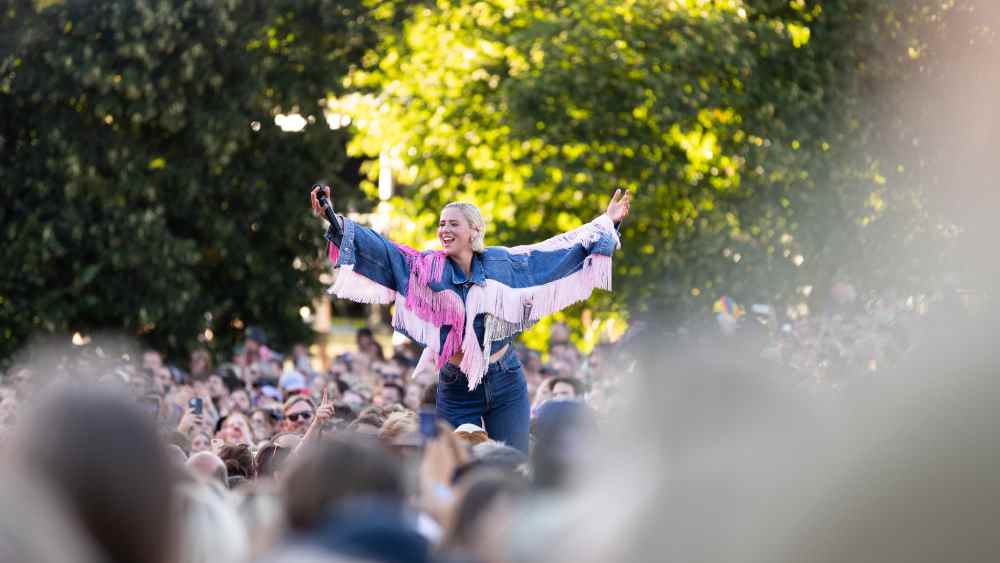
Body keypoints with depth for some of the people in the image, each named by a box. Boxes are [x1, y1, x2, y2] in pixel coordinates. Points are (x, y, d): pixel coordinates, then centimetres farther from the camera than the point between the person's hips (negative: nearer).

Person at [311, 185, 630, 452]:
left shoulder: (502, 262, 1)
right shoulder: (427, 269, -2)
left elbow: (558, 251, 10)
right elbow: (379, 248, -9)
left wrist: (605, 224, 12)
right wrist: (333, 221, -20)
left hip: (505, 383, 0)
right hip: (456, 389, 0)